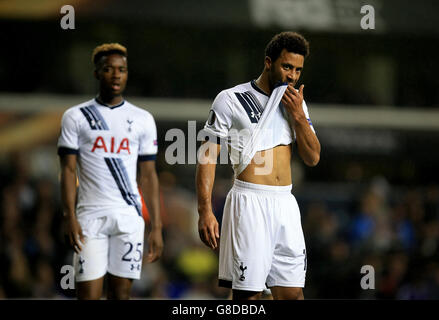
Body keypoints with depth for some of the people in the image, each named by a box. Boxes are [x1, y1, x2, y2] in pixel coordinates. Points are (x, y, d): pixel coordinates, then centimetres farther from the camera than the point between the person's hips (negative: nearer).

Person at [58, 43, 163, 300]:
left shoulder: (143, 120, 10)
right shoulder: (76, 117, 5)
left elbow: (148, 176, 10)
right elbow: (68, 170, 1)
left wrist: (157, 227, 4)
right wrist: (70, 218, -11)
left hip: (129, 216, 2)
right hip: (90, 215, -2)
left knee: (121, 293, 1)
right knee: (88, 293, -7)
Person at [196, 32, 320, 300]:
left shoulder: (296, 103, 14)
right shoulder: (231, 100, -2)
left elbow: (313, 158, 9)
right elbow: (207, 156, -4)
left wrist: (297, 114, -5)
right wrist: (205, 212, -13)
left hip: (286, 205, 5)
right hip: (249, 203, -5)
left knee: (293, 293, 3)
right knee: (248, 293, -6)